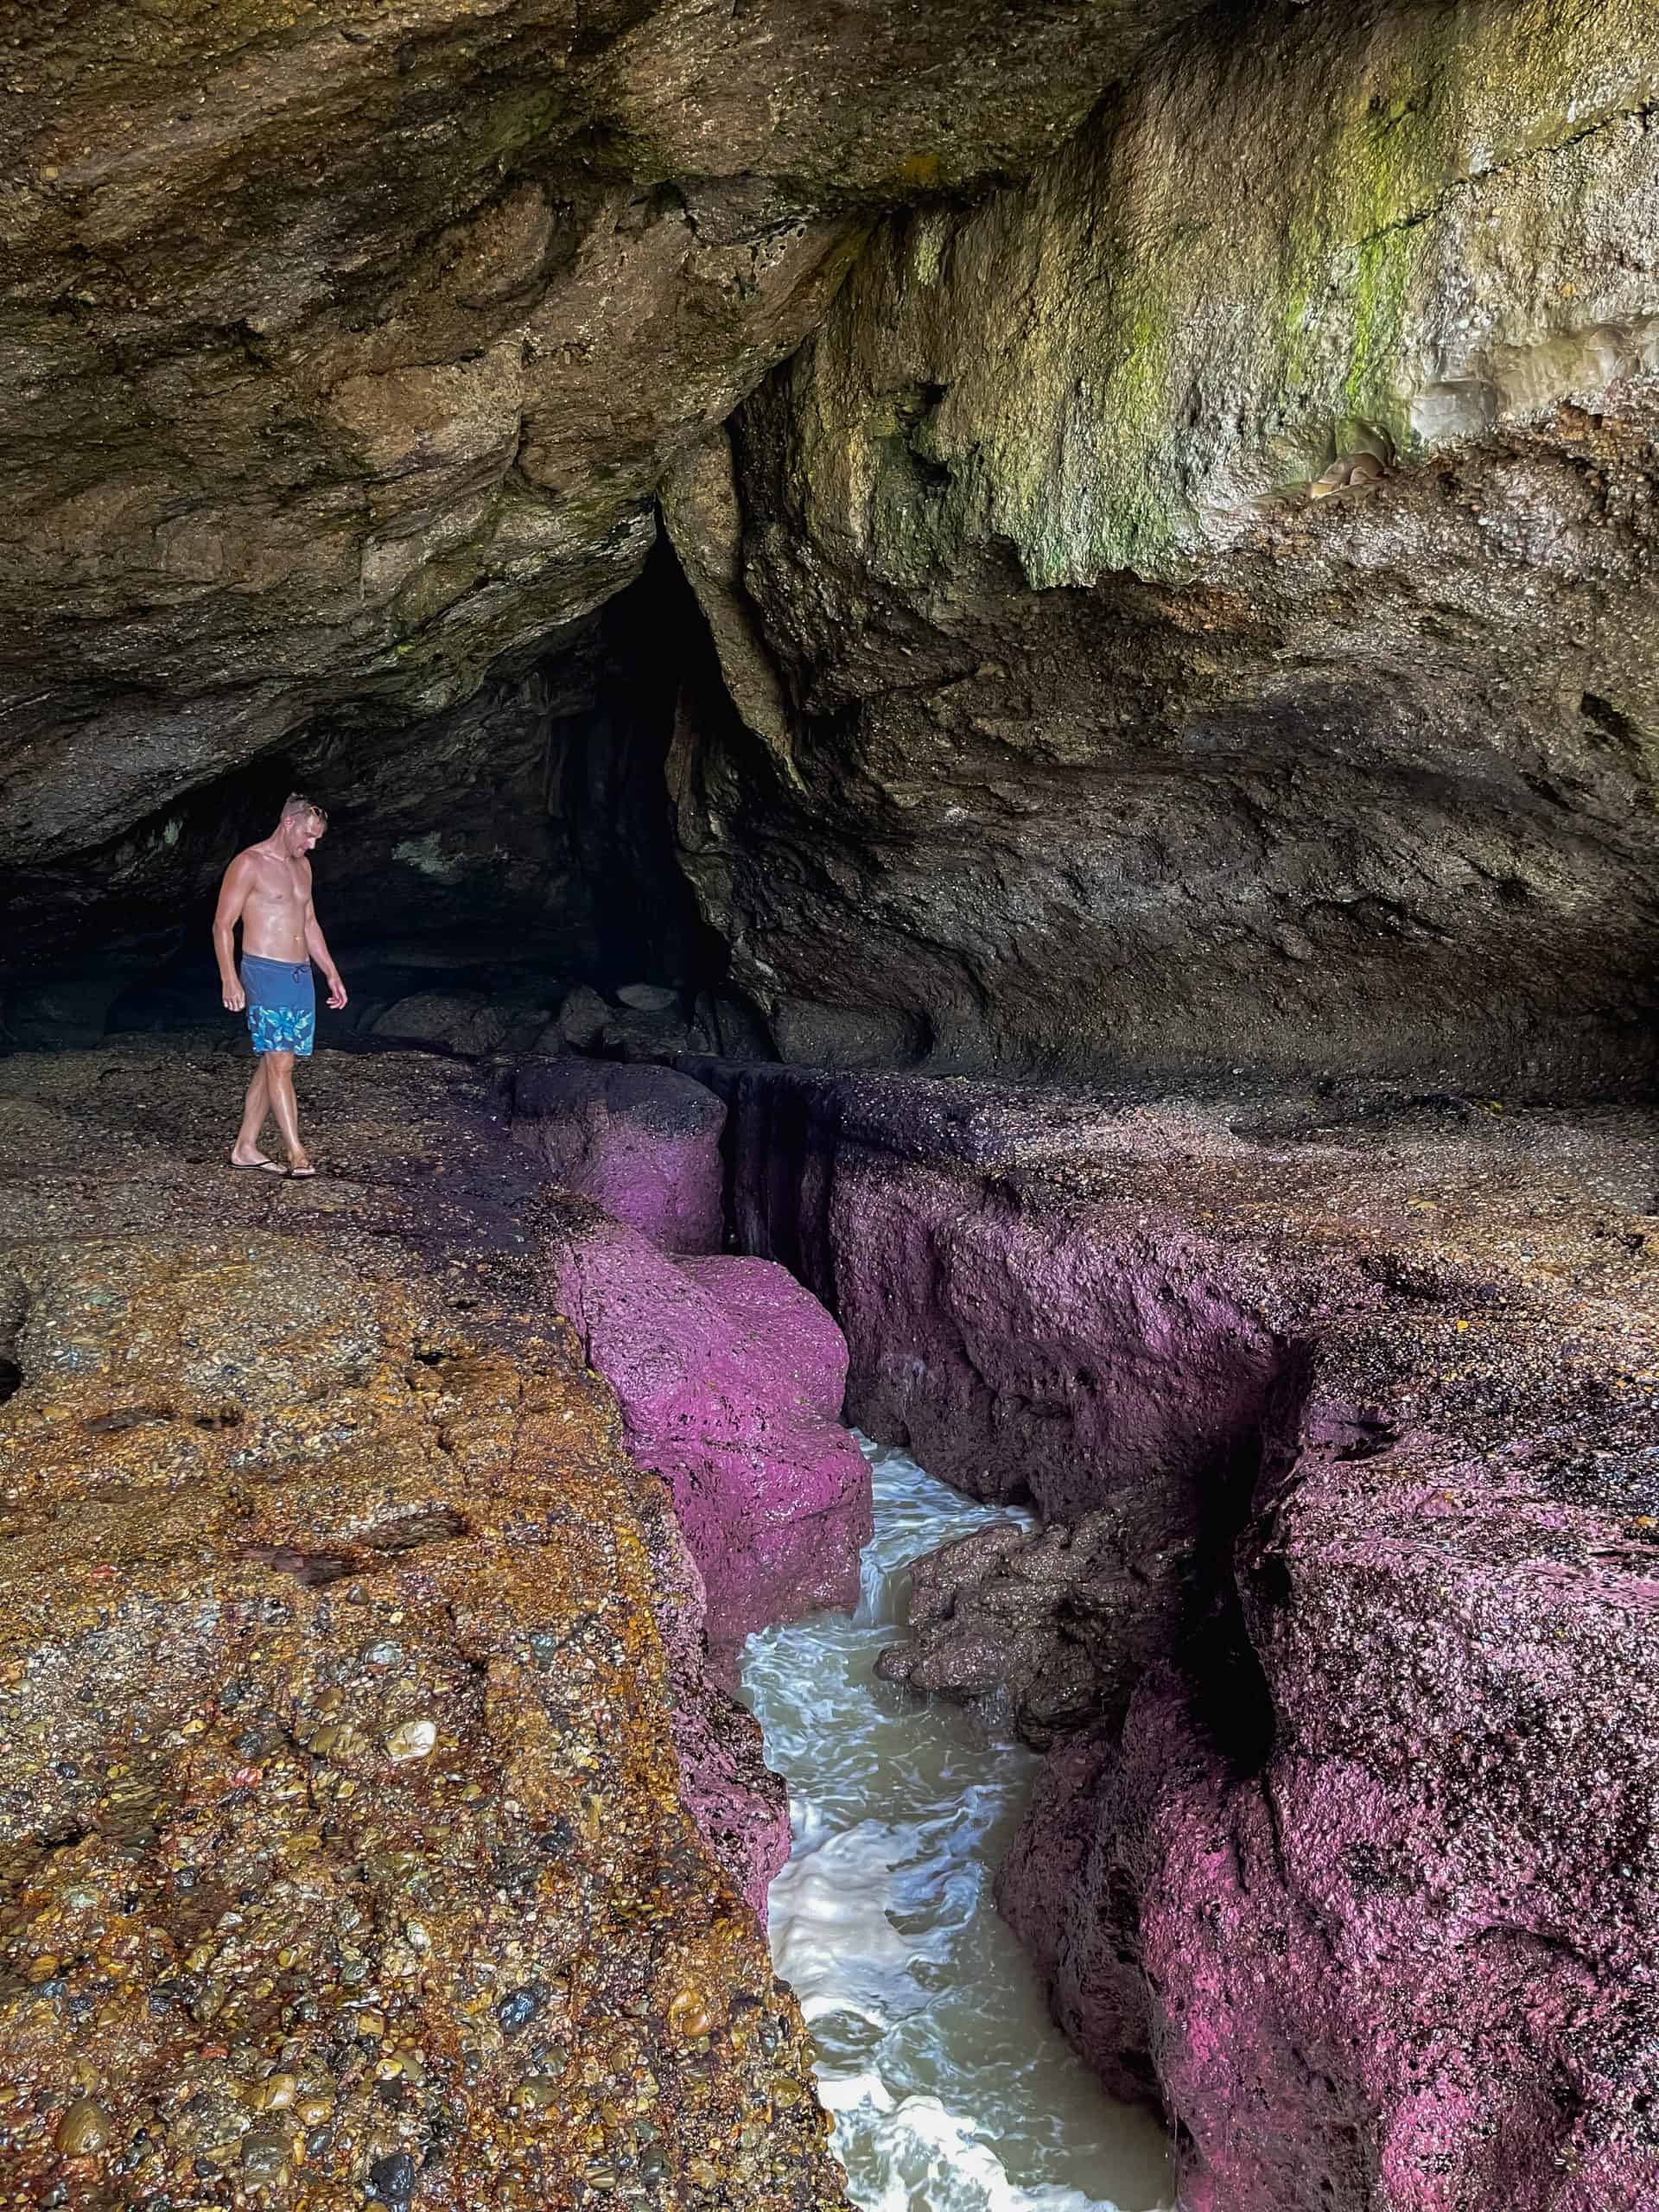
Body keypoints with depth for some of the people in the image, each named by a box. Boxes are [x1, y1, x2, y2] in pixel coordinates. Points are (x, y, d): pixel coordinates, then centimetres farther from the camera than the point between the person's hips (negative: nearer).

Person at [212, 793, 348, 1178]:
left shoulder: (302, 866, 16)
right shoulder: (249, 864, -8)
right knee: (280, 1063, -11)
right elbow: (223, 925, -9)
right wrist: (229, 979, -18)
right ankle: (296, 1155, -13)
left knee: (271, 1064, 8)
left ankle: (244, 1149, 15)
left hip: (300, 975, 8)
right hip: (265, 974, -8)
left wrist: (331, 973, 20)